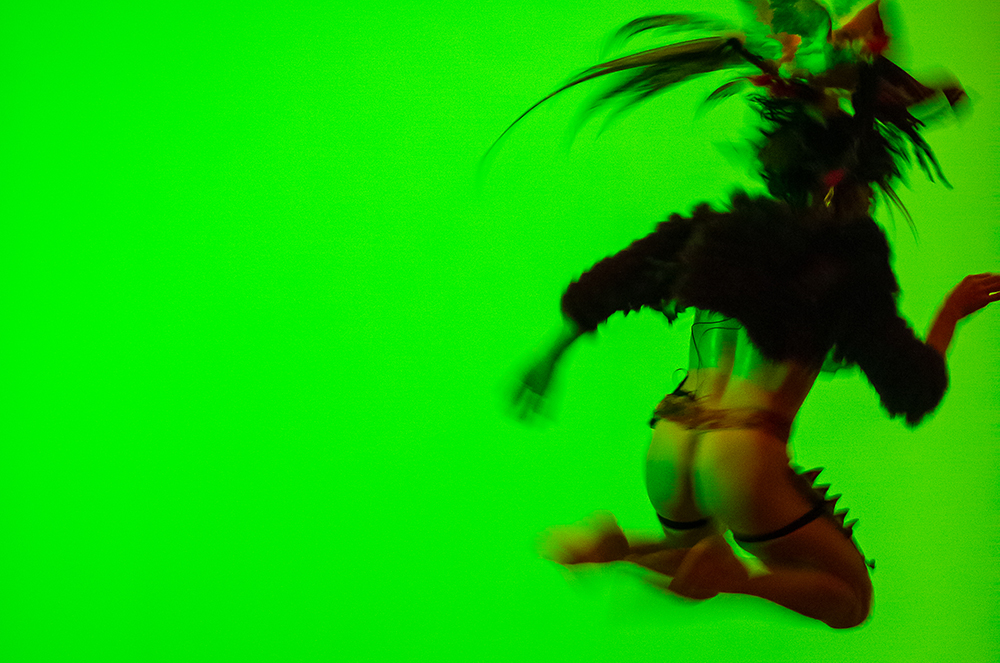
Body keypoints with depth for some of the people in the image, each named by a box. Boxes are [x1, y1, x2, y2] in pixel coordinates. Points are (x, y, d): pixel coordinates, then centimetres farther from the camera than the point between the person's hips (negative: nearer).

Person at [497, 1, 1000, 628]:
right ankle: (728, 575, -14)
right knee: (850, 598, 15)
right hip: (744, 458, -6)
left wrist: (551, 358, 29)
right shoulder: (850, 256, -3)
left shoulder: (719, 227, 12)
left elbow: (603, 287, 14)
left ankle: (612, 547, 2)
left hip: (668, 450, 6)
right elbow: (914, 387, -2)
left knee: (699, 558, 34)